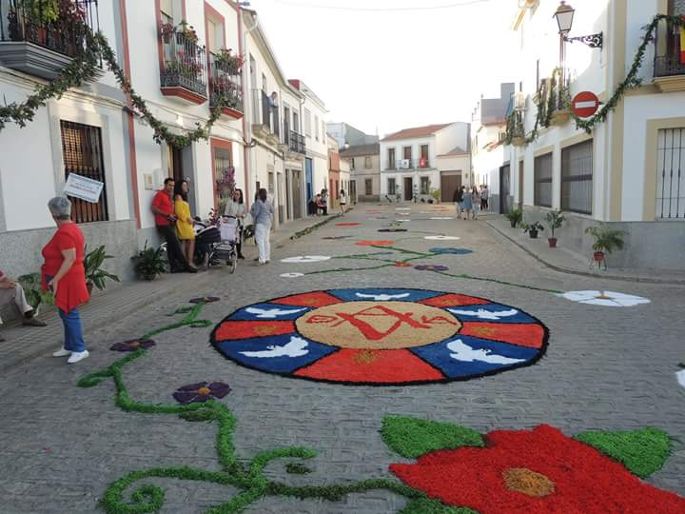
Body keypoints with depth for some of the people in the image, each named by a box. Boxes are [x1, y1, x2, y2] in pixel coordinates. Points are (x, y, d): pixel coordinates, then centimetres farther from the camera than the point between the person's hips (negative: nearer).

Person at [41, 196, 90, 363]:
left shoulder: (63, 232, -21)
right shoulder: (73, 228, 10)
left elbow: (70, 258, -27)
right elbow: (81, 247, 20)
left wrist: (55, 279, -25)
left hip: (65, 280, -10)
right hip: (70, 279, 10)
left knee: (69, 314, -4)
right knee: (66, 314, 16)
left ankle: (79, 349, 2)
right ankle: (69, 346, 25)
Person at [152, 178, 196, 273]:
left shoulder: (169, 196, 20)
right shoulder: (160, 194, -6)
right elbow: (154, 208, -15)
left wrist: (173, 217, 8)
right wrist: (168, 215, -18)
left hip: (169, 224, 9)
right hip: (163, 224, -9)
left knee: (171, 246, 8)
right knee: (176, 245, -10)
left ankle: (174, 267, 11)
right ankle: (186, 265, -9)